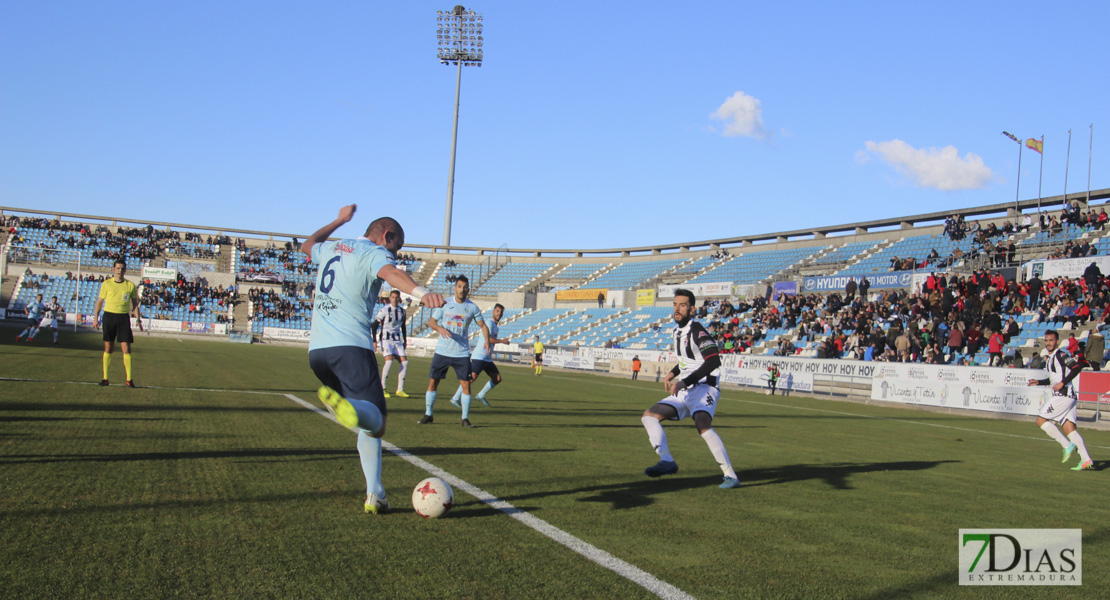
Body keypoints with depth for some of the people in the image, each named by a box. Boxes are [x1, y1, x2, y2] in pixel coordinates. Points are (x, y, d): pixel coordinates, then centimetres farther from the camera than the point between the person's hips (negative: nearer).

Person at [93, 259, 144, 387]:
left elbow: (135, 303, 11)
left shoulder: (130, 286, 4)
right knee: (108, 348, 3)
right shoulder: (106, 284, 3)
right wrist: (96, 317, 4)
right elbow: (99, 301, 10)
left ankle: (129, 379, -1)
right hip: (109, 315, 0)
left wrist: (138, 319, 4)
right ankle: (105, 378, 11)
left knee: (126, 348, -5)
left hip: (123, 317, 0)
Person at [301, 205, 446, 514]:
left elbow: (308, 245, 46)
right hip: (350, 347, -8)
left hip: (317, 350, 8)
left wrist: (339, 221, 58)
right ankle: (343, 405, -49)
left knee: (369, 422, 16)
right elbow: (391, 273, -27)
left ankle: (375, 495, 7)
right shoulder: (374, 253, -1)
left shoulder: (332, 248, 21)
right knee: (375, 422, -16)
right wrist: (421, 292, -46)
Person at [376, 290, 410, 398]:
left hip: (397, 340, 6)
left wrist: (405, 340, 21)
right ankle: (382, 388, -10)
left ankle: (400, 390, 1)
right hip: (386, 339, -6)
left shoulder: (402, 311, 9)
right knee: (389, 361, -23)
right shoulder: (384, 310, -8)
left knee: (405, 362, -5)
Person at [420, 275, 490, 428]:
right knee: (433, 381, 1)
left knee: (466, 384, -6)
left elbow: (482, 325, 9)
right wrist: (440, 328, -17)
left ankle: (465, 418, 5)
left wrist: (487, 339, -9)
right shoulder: (445, 304, 1)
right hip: (442, 351, 0)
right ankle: (428, 415, 15)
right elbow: (431, 321, 4)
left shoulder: (472, 307, 2)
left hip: (462, 353, 0)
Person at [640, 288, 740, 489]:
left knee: (702, 425, -32)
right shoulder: (678, 330, 14)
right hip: (684, 391, 10)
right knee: (648, 416, 4)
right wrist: (673, 374, 14)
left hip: (703, 388, -9)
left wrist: (684, 382, -24)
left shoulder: (696, 330, -14)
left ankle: (731, 476, -27)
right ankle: (667, 461, -2)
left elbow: (713, 361, -24)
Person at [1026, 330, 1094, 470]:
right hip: (1066, 396, 9)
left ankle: (1067, 445, -5)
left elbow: (1077, 366, -20)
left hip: (1063, 395, -9)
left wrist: (1063, 383, -21)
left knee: (1041, 420, -7)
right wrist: (1038, 382, 22)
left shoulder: (1061, 355, -8)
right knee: (1069, 428, 2)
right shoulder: (1050, 358, 20)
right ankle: (1086, 460, -3)